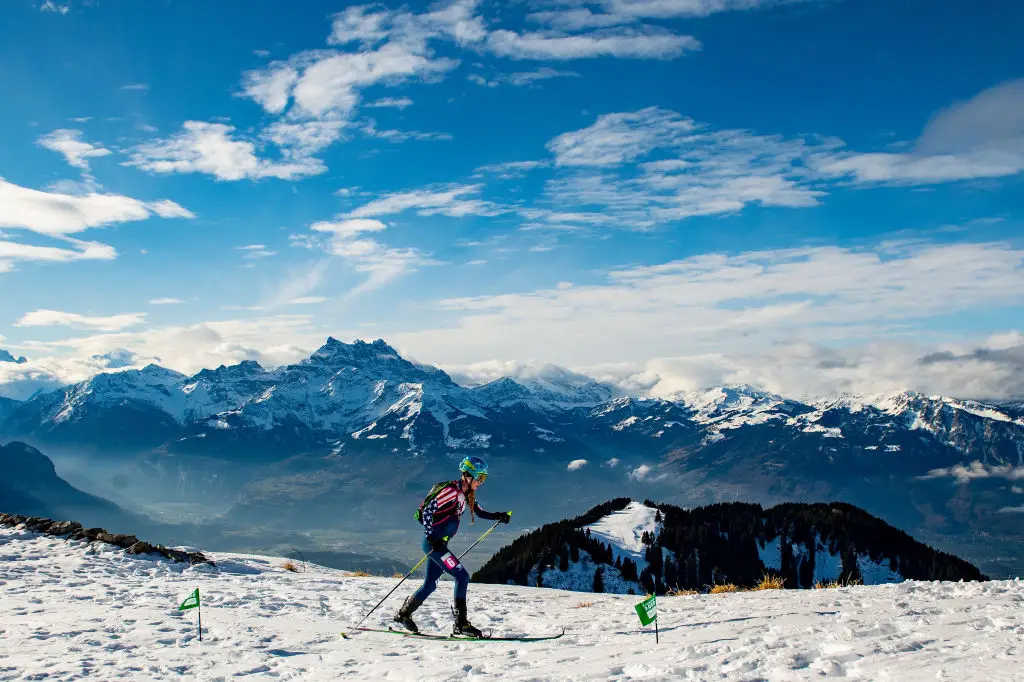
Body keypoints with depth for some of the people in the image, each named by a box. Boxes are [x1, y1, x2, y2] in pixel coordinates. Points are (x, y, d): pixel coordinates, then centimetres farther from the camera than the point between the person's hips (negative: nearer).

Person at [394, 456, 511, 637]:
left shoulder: (466, 495, 11)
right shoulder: (451, 491, -17)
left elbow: (479, 511, 20)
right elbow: (427, 511, -19)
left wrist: (498, 516, 4)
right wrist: (431, 538, -23)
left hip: (440, 544, 10)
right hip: (433, 542, -10)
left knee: (430, 584, 17)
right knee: (462, 576, -14)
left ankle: (403, 614, 34)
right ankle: (461, 624, -10)